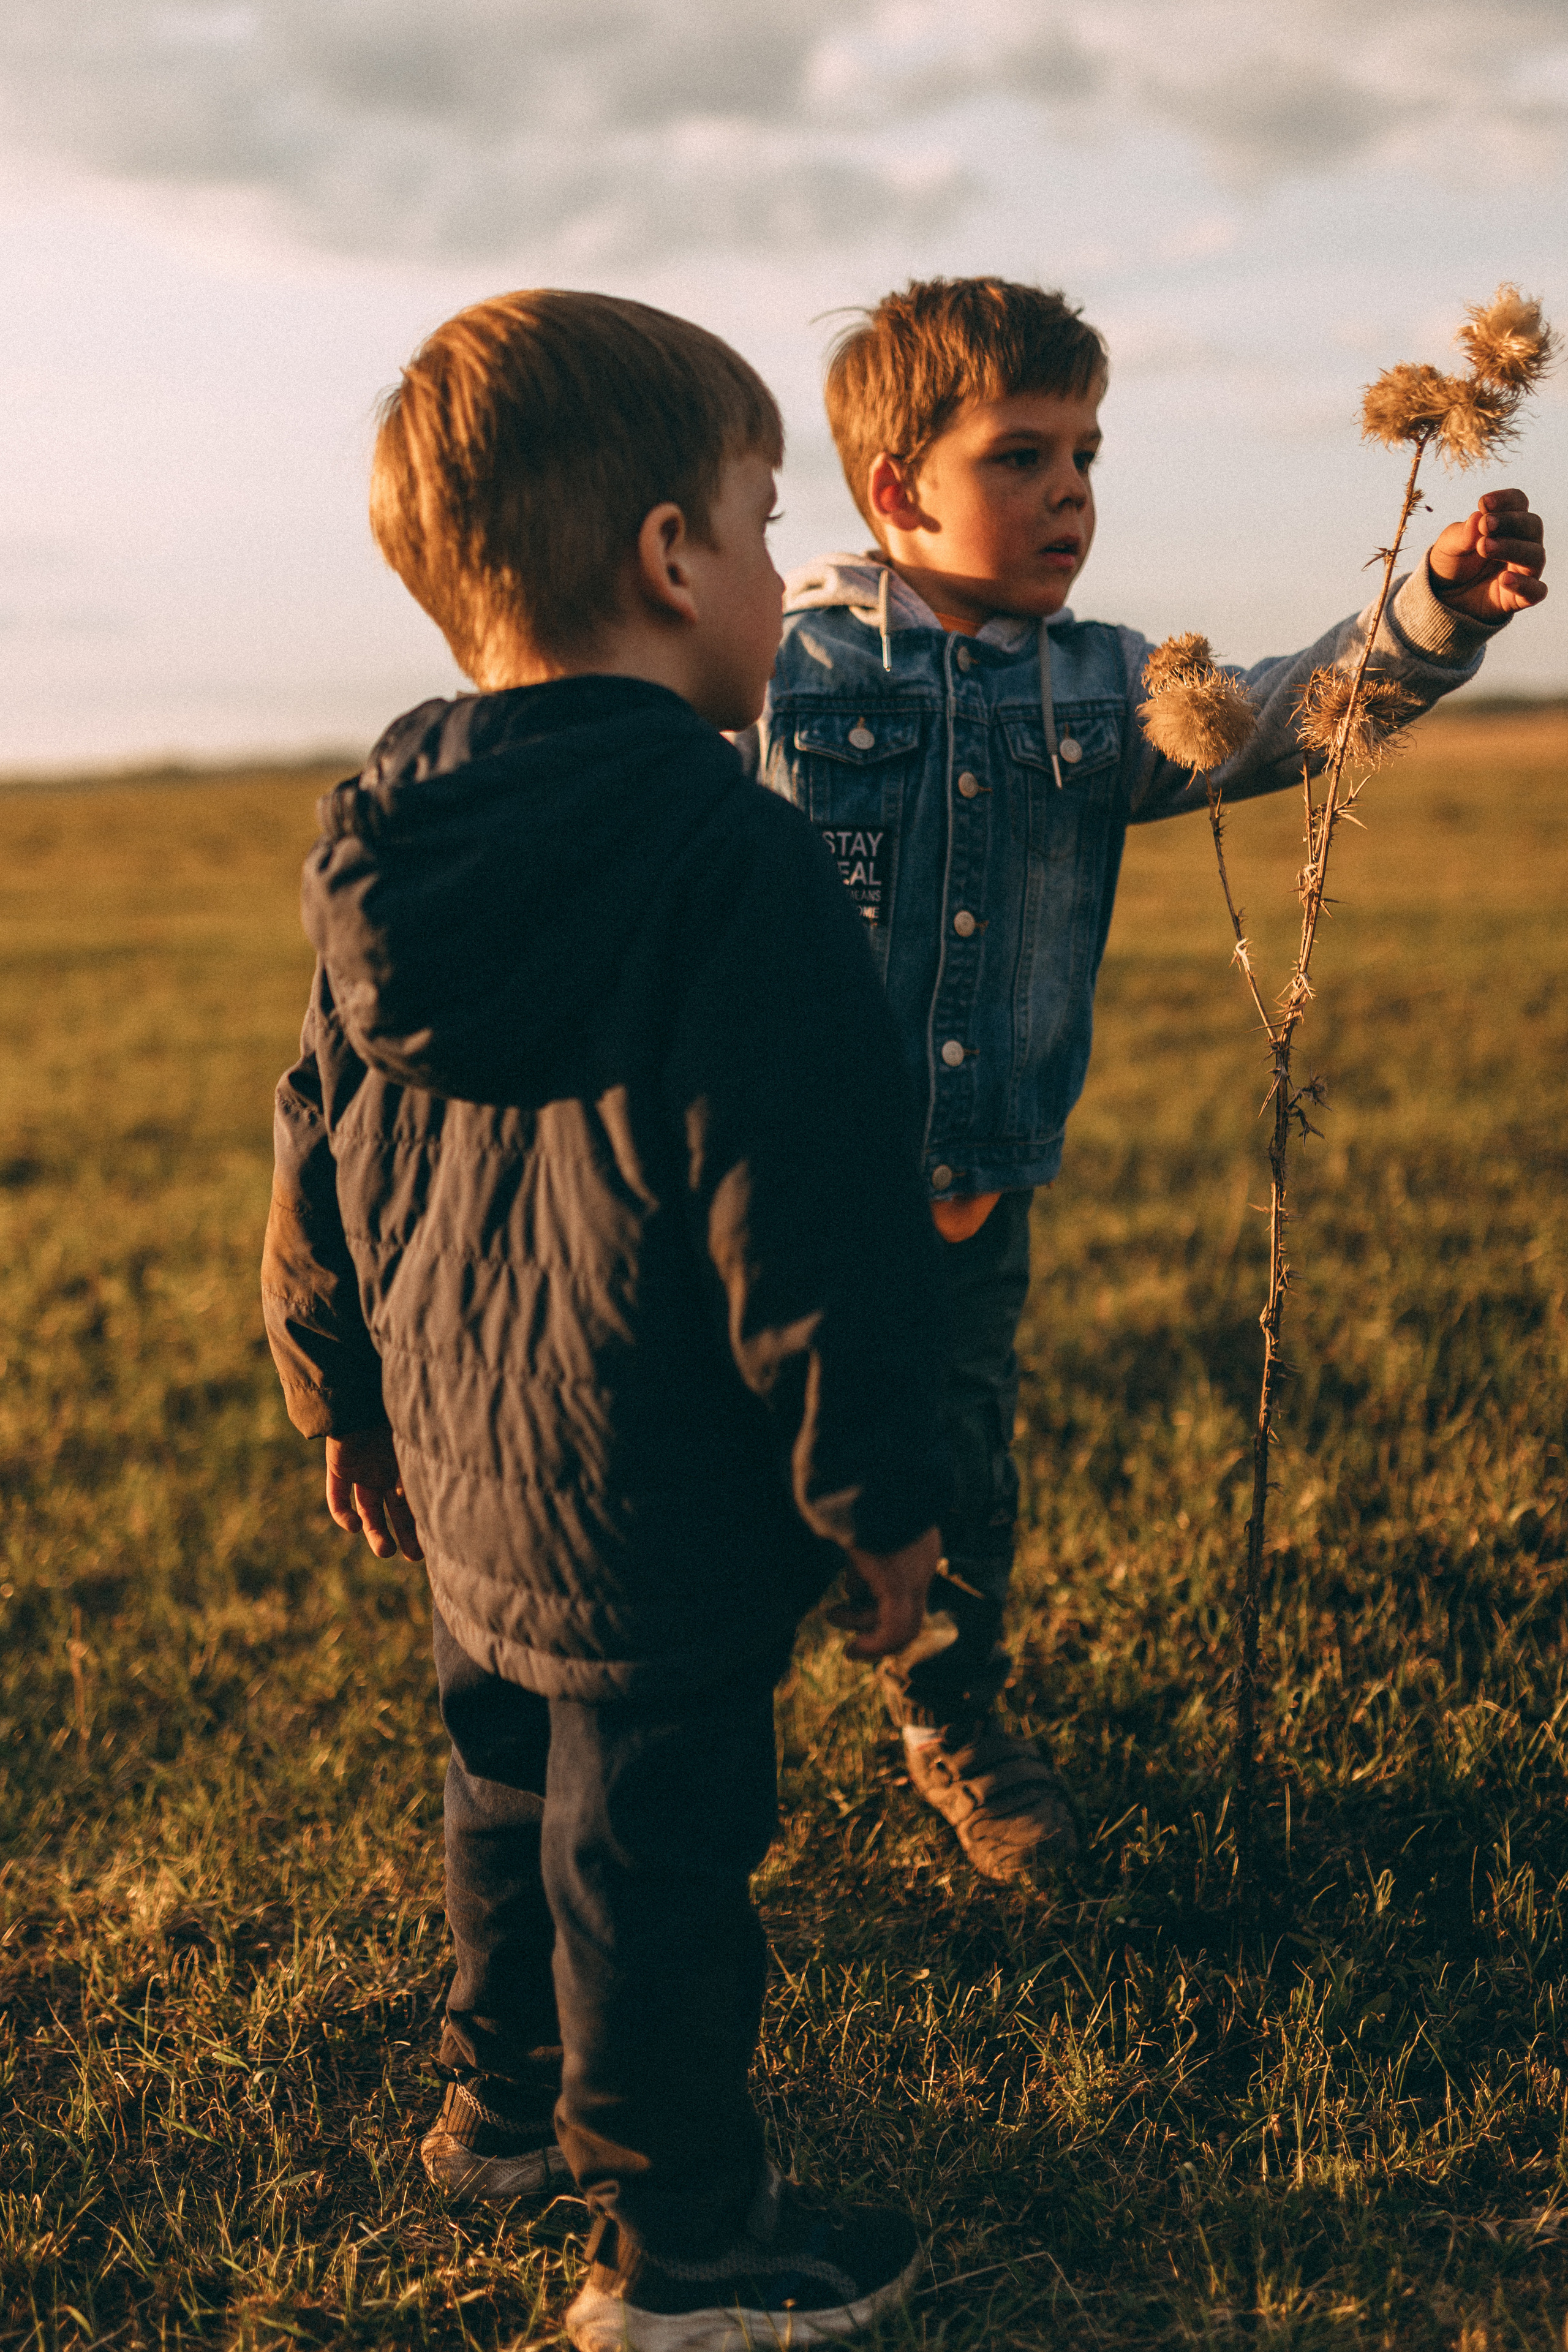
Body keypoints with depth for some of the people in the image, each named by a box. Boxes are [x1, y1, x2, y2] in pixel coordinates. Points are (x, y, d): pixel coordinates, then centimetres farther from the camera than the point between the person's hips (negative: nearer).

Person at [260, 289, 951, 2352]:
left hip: (465, 1468, 8)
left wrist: (347, 1403, 23)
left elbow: (324, 1159, 10)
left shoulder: (392, 851, 2)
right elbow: (810, 1220, -21)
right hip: (656, 1498, -8)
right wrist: (875, 1494, -10)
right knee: (652, 1845, 7)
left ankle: (504, 2105, 46)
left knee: (514, 1781, 25)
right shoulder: (739, 864, -23)